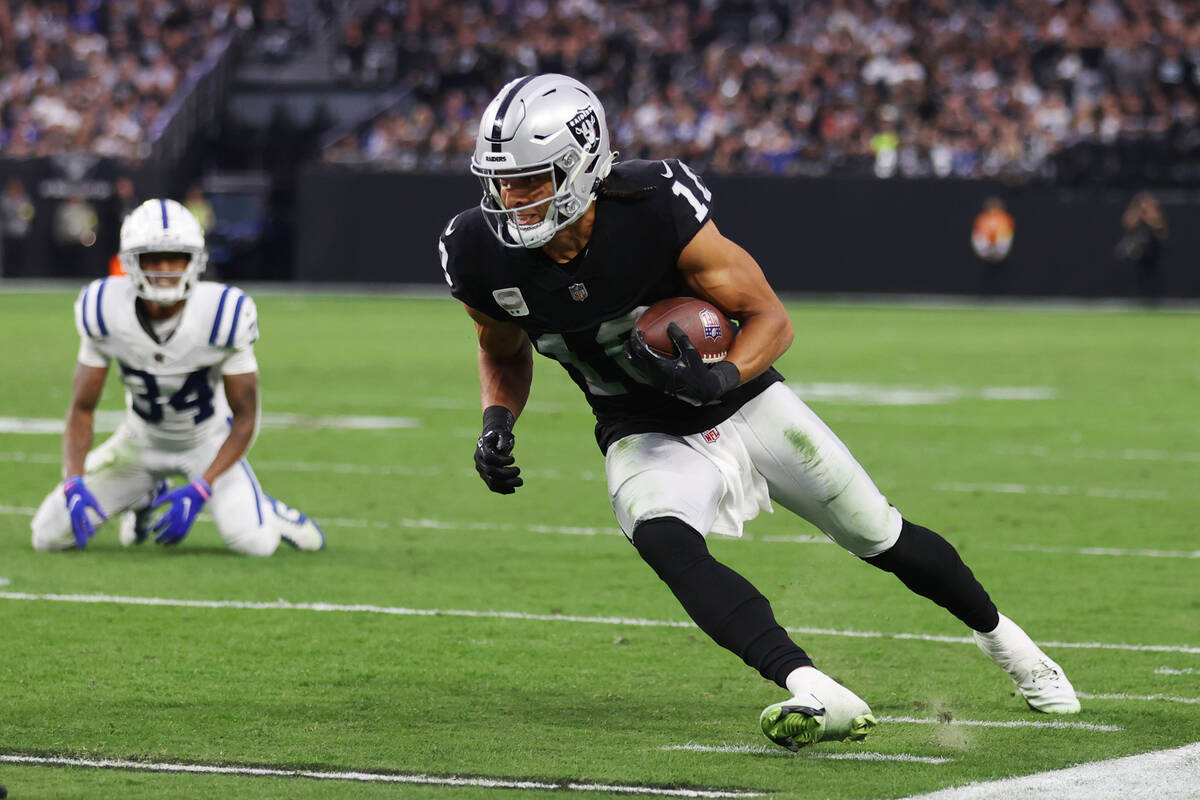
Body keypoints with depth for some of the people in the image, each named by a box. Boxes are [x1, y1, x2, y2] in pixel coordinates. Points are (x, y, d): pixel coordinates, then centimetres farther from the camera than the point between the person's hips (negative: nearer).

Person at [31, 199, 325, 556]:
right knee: (49, 536, -6)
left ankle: (263, 511, 14)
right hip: (141, 441, 3)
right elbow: (82, 409, -12)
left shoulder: (223, 315, -27)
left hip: (207, 441, -3)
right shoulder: (105, 311, -21)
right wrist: (74, 483, -28)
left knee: (253, 543, -27)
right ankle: (145, 500, 23)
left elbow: (244, 418, -18)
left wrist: (198, 490, -29)